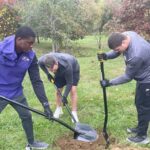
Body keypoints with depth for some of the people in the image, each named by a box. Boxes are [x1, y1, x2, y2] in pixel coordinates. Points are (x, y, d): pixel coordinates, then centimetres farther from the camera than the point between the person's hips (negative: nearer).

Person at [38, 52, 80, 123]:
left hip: (73, 70, -4)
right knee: (58, 90, 4)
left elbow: (69, 83, -34)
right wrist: (48, 74, -12)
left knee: (73, 90, -14)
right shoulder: (43, 60, -37)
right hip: (60, 72, 4)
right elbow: (40, 62, -9)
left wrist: (64, 96, -33)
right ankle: (58, 109, 25)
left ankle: (74, 113, -4)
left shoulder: (66, 66, -47)